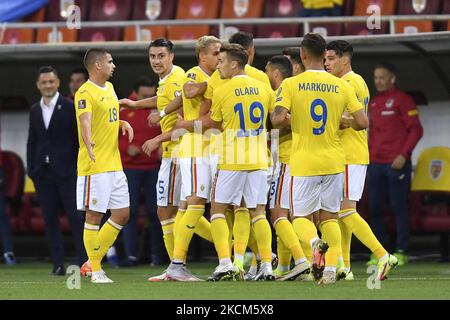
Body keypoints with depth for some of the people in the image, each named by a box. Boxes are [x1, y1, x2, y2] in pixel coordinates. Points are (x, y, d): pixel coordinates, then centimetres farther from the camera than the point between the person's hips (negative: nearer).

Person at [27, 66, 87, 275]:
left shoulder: (70, 107, -1)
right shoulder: (35, 110, 12)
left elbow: (80, 139, -2)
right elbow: (32, 142, 14)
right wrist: (31, 169, 7)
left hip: (66, 171, -4)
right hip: (43, 173, 4)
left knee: (76, 217, -6)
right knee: (50, 219, 3)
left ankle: (84, 261, -4)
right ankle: (58, 264, 6)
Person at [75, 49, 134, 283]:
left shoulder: (110, 88, 15)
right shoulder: (84, 93, -12)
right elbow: (85, 121, -30)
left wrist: (123, 123, 10)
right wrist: (89, 144, -47)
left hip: (114, 165, 9)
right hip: (94, 165, -9)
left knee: (122, 214, 10)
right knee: (94, 216, -4)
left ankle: (92, 262, 19)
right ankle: (95, 269, 3)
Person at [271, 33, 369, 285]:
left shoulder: (291, 84, -7)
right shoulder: (342, 86, 0)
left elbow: (277, 120, -16)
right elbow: (362, 122, -4)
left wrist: (289, 119, 6)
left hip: (304, 162, -2)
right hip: (333, 160, 2)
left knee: (301, 217, 9)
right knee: (330, 216, 13)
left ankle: (315, 242, -24)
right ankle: (331, 268, -2)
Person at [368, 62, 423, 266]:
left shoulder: (402, 100, -4)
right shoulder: (373, 102, 17)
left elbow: (416, 130, -8)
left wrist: (403, 155, -15)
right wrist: (369, 154, 13)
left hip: (396, 163, -7)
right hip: (375, 164, 7)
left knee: (399, 207, -5)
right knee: (375, 208, 4)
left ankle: (401, 252, -2)